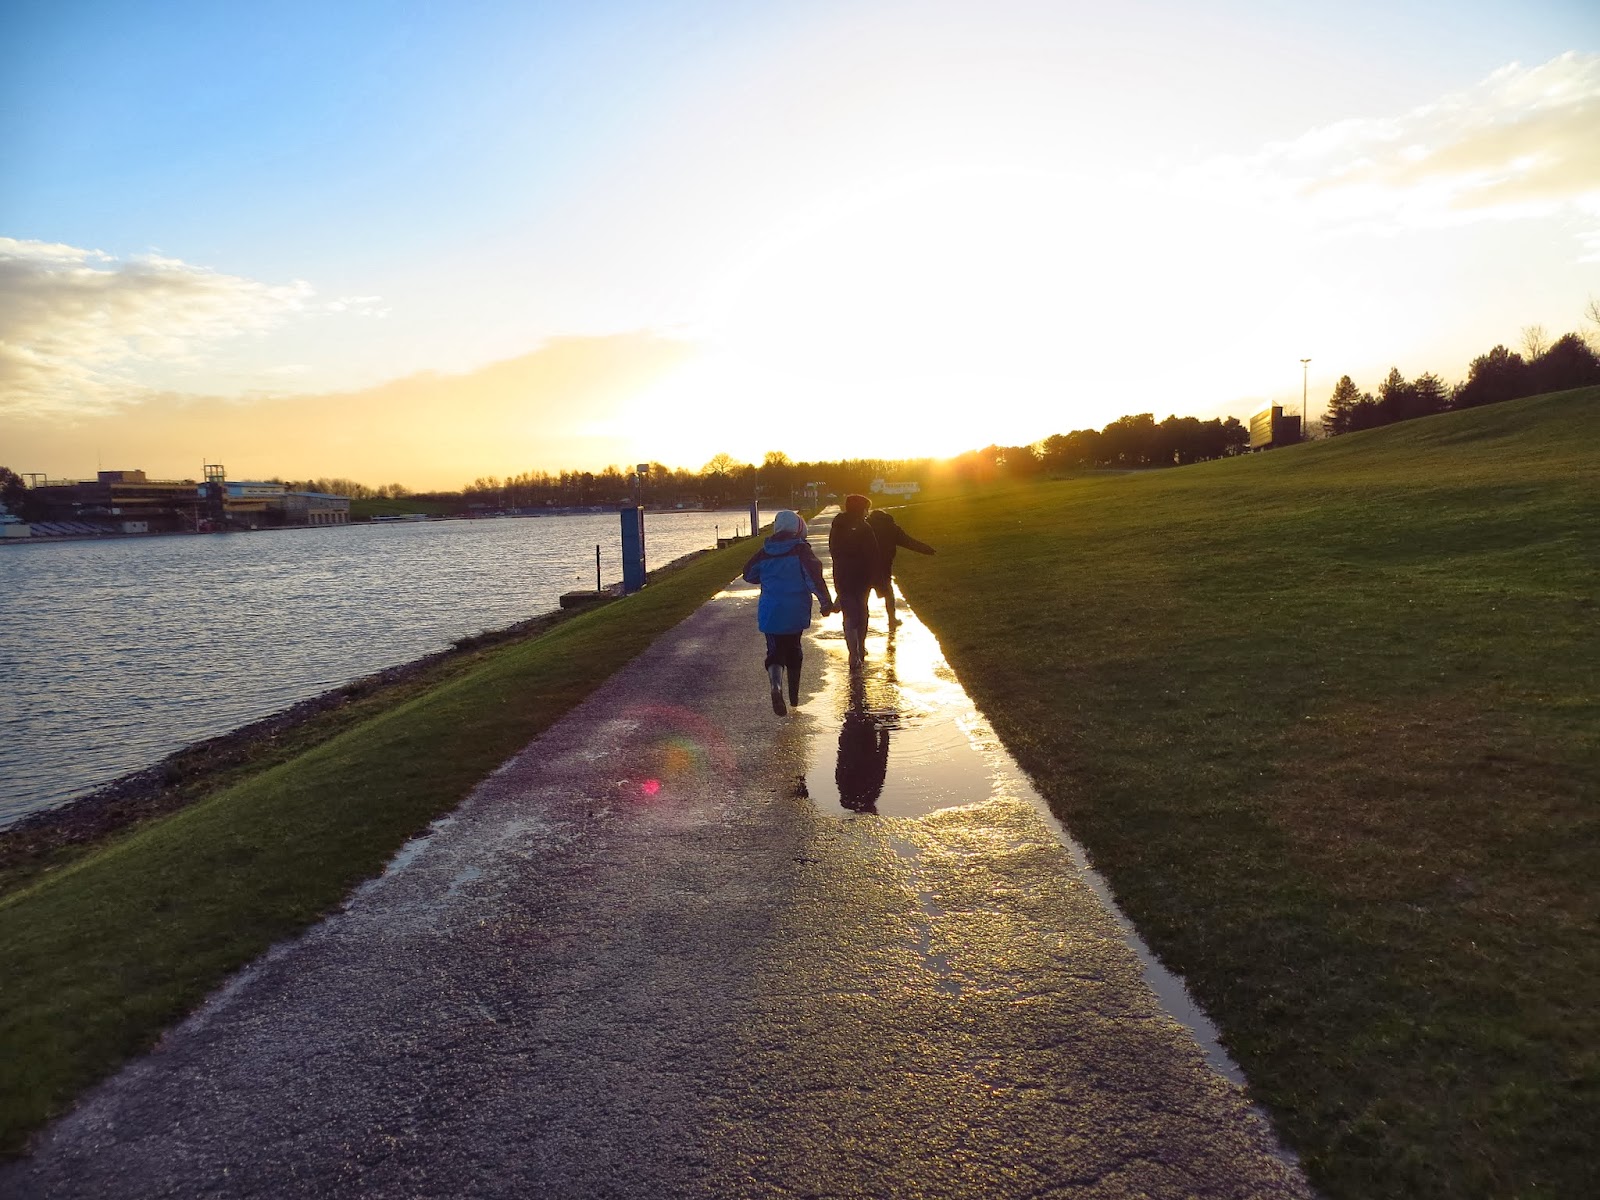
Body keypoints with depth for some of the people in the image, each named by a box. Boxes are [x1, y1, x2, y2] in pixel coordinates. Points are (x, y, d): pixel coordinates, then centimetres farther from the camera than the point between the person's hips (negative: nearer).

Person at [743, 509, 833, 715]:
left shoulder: (764, 552, 1)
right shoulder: (801, 551, -9)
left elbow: (748, 574, 12)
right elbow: (815, 577, -18)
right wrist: (826, 602, -14)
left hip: (770, 613, 1)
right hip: (796, 613, -1)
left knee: (775, 652, 3)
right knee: (793, 650, 19)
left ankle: (776, 687, -26)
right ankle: (794, 695, 29)